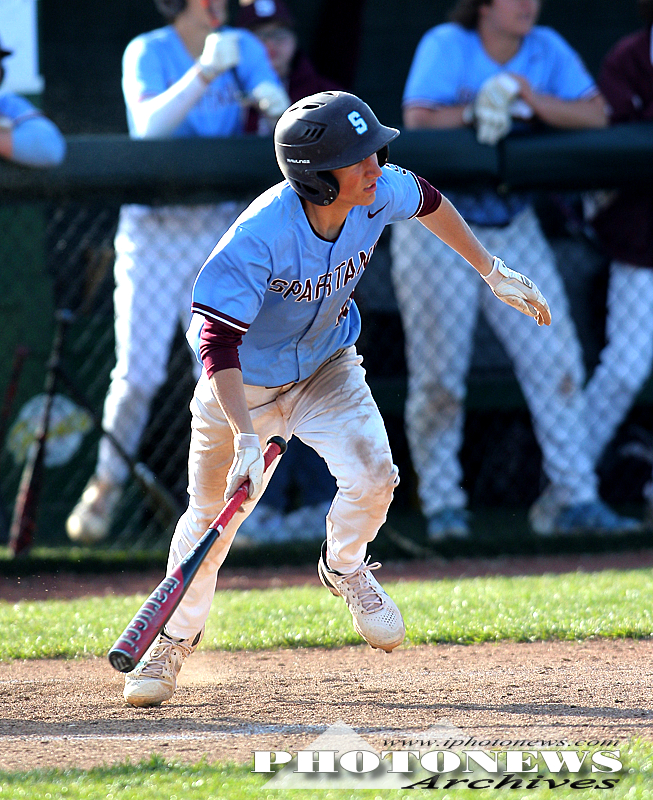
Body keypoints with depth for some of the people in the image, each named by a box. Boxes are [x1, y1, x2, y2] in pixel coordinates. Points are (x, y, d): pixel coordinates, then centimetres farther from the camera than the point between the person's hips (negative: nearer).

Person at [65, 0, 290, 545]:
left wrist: (275, 106, -30)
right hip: (154, 230, -3)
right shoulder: (147, 52, -6)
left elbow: (283, 119, -6)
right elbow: (149, 124, -22)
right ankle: (106, 485, 11)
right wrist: (205, 72, -33)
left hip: (223, 232, 3)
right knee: (138, 371, -8)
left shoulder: (244, 49, 5)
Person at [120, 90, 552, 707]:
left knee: (372, 475, -18)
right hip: (243, 383, -3)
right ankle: (175, 639, 28)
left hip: (326, 366, 4)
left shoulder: (379, 193, -21)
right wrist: (245, 436, -47)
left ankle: (345, 568, 15)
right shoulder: (259, 238, -37)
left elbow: (427, 201, 4)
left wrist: (494, 274, 11)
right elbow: (218, 342, -37)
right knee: (212, 513, 3)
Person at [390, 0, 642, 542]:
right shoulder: (447, 45, -8)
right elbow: (418, 121, -20)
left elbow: (595, 116, -8)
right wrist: (481, 111, -20)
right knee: (439, 370, -1)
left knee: (557, 361, -4)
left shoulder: (548, 51, 3)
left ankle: (574, 498, 0)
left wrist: (533, 101, -19)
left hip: (514, 228, 4)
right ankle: (442, 506, 9)